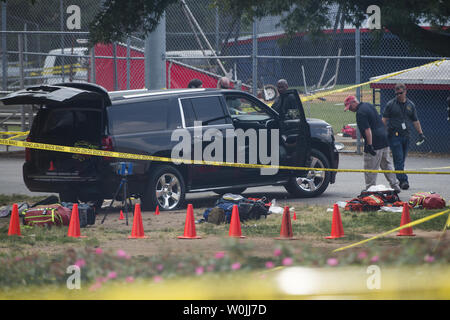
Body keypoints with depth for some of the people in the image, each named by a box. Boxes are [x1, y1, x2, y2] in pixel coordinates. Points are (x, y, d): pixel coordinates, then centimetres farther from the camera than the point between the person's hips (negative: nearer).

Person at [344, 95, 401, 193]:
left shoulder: (360, 113, -16)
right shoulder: (368, 105, 13)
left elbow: (367, 130, -24)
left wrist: (369, 145, -25)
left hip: (374, 143, -10)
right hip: (384, 140, 10)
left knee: (370, 169, -1)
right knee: (387, 165, 17)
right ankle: (395, 186, 20)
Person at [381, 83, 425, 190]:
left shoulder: (410, 105, 13)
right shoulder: (391, 104, 2)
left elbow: (415, 121, 19)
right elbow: (384, 119, 2)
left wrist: (420, 133, 13)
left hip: (405, 135, 4)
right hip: (394, 135, -4)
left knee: (402, 160, 7)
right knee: (399, 159, -11)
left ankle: (399, 180, 13)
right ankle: (403, 180, -17)